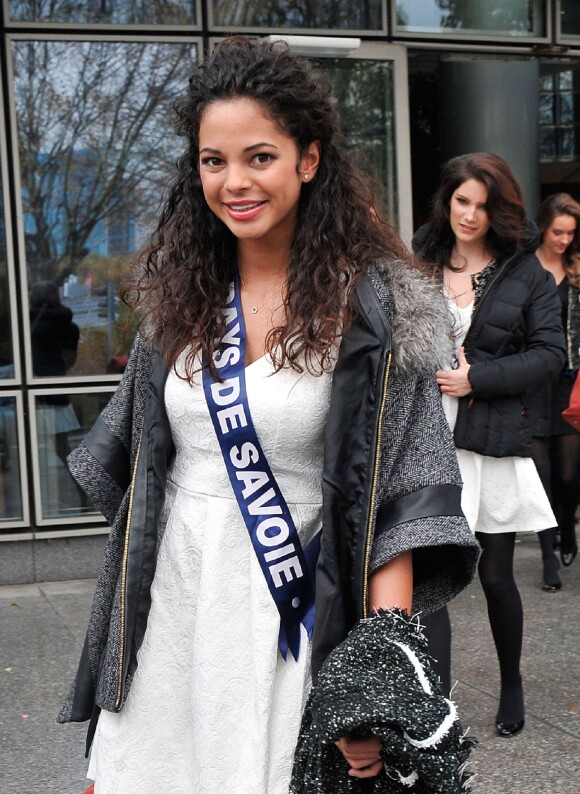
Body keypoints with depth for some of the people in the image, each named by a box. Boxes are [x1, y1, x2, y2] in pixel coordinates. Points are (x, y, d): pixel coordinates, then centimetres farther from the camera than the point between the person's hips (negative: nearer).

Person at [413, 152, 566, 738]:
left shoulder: (526, 273, 2)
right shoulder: (416, 261, 6)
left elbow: (551, 353, -2)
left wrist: (476, 378, -12)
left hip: (493, 441, -1)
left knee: (495, 575, 11)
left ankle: (511, 684, 37)